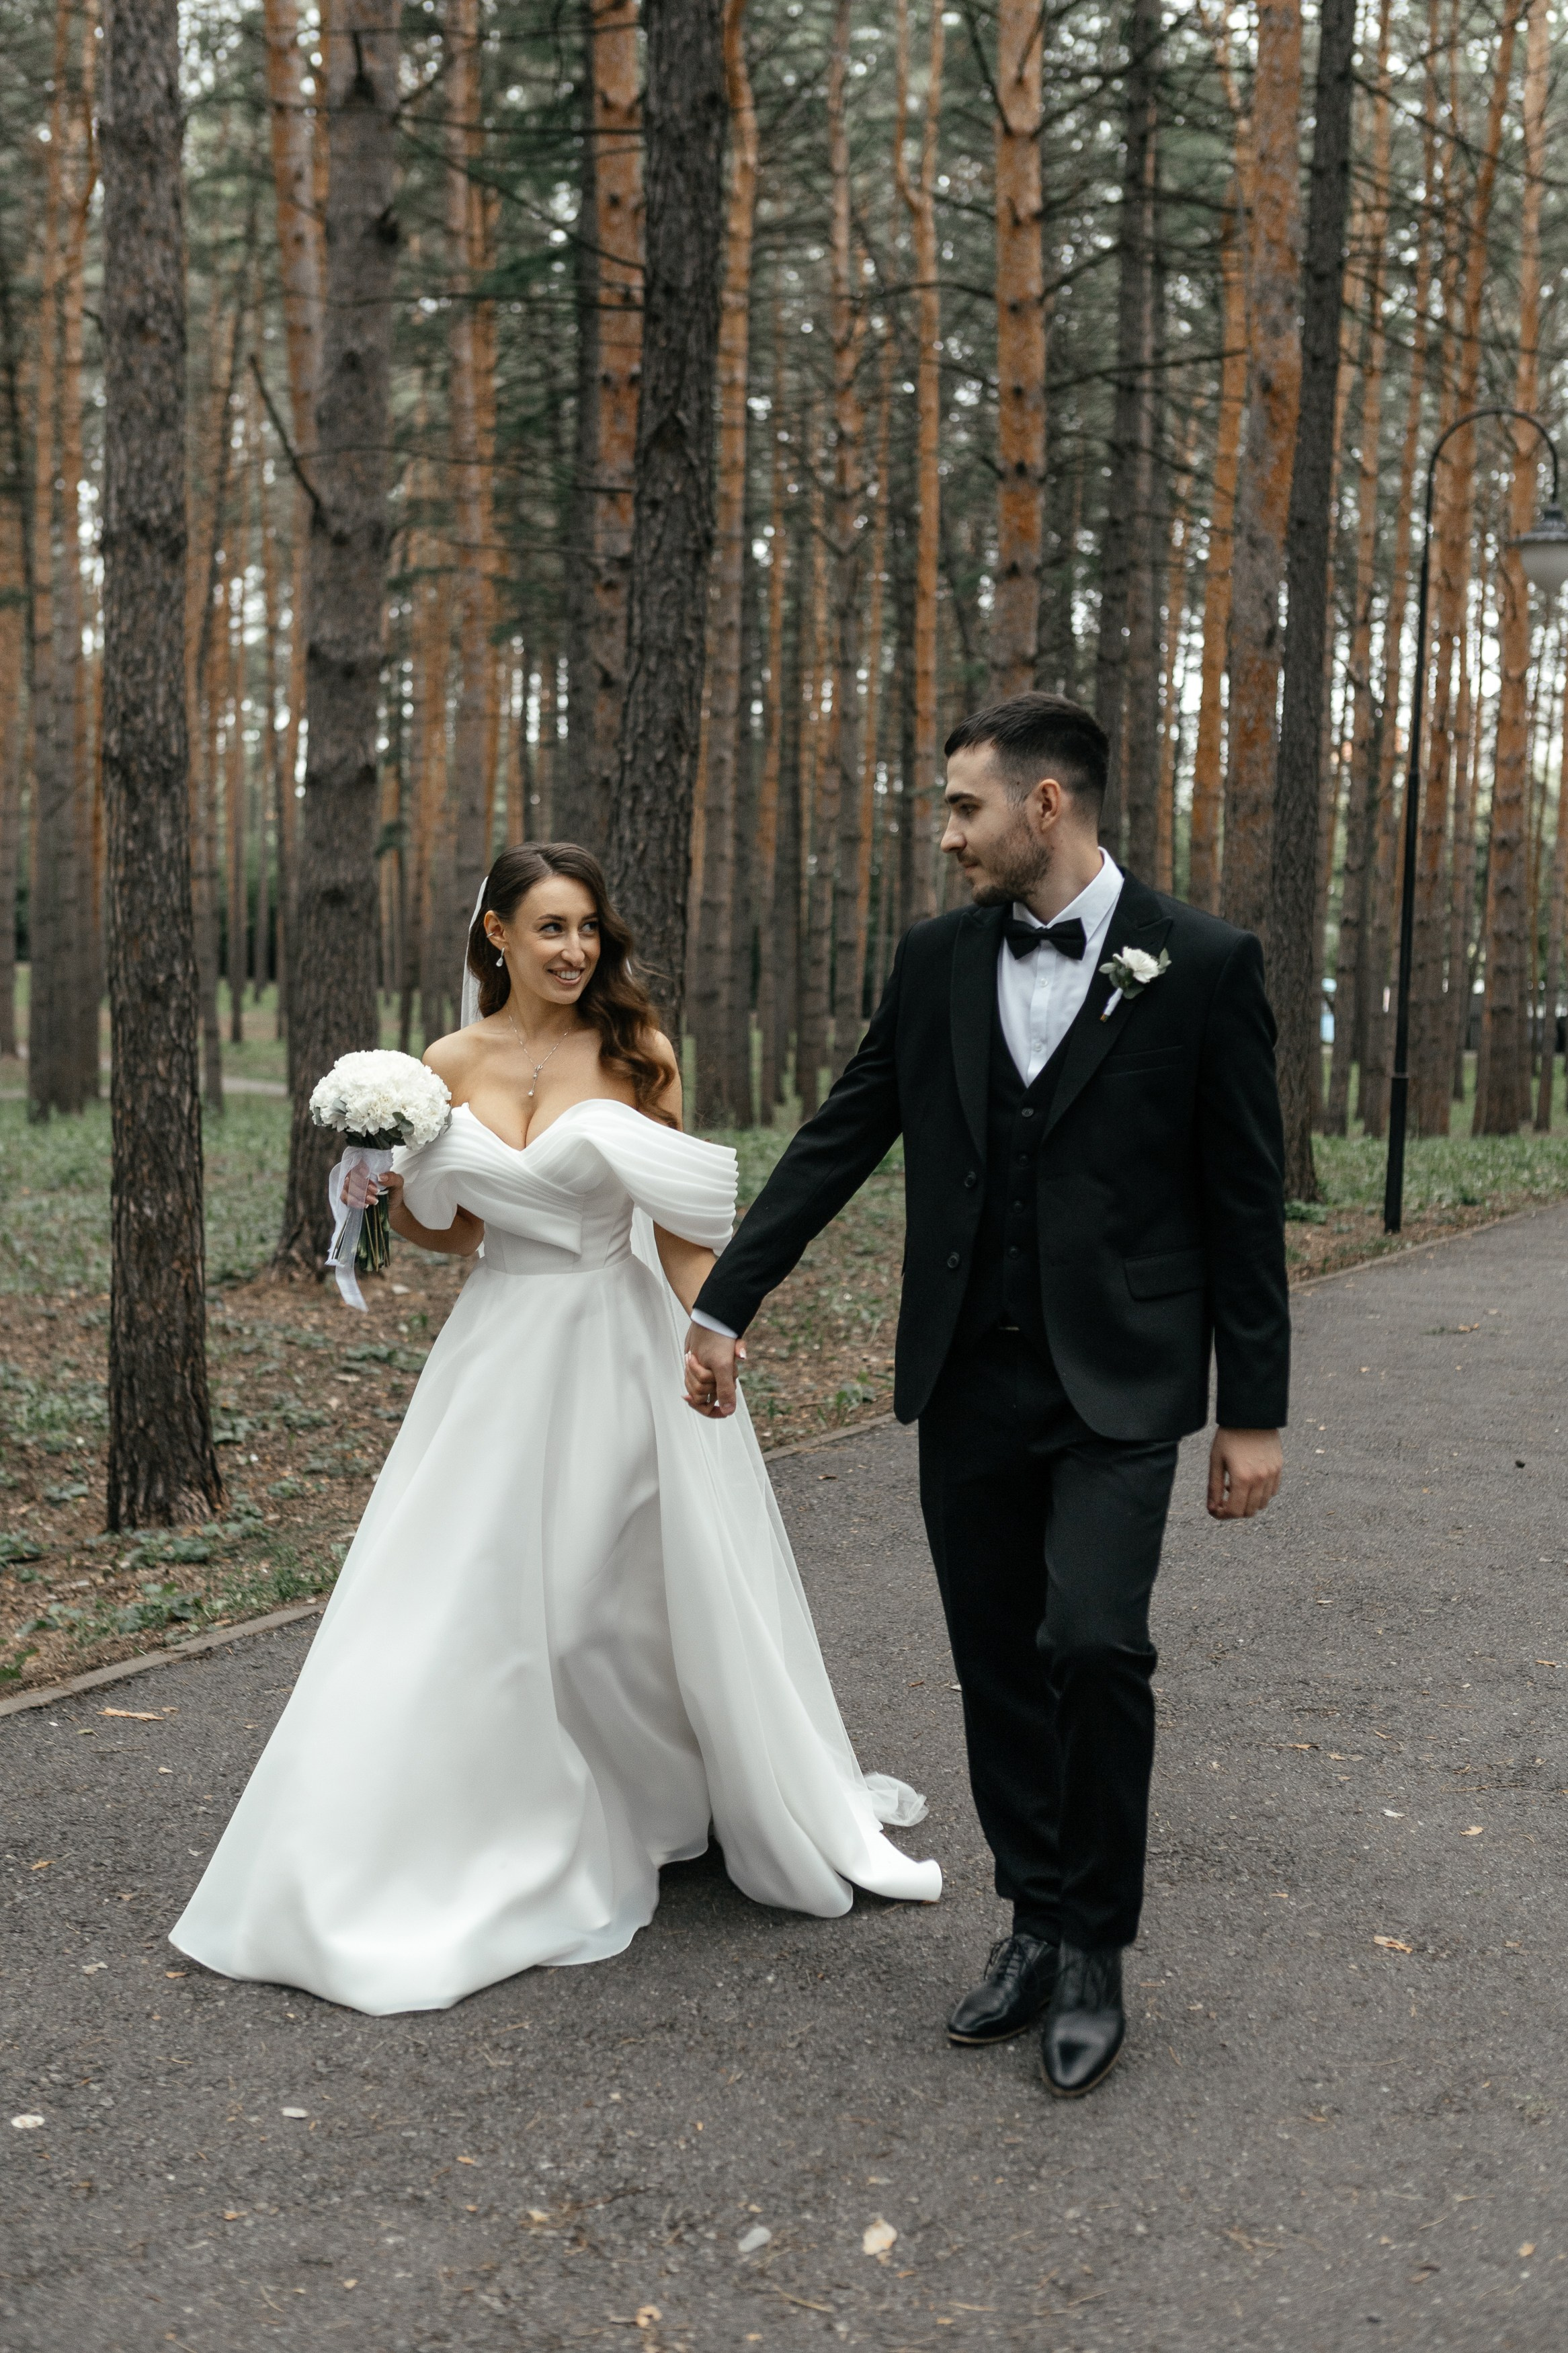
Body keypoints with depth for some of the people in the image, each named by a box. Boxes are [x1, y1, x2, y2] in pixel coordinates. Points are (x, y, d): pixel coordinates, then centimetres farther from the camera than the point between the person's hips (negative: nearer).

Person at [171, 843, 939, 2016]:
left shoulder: (635, 1051, -6)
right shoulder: (450, 1064, 2)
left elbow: (679, 1226, -4)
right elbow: (456, 1233, 11)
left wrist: (701, 1353, -10)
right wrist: (395, 1199, -8)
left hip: (621, 1348, -3)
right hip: (501, 1349, 3)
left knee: (649, 1591, 6)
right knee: (471, 1600, 4)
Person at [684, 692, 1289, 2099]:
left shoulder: (1201, 965, -6)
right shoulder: (940, 962, 6)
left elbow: (1244, 1201, -4)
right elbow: (837, 1143, 9)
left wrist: (1254, 1413, -4)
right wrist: (724, 1306, 6)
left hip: (1118, 1383, -4)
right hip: (968, 1383, 4)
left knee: (1094, 1641, -16)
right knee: (998, 1665, 10)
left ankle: (1095, 1950, 5)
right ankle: (1037, 1923, 27)